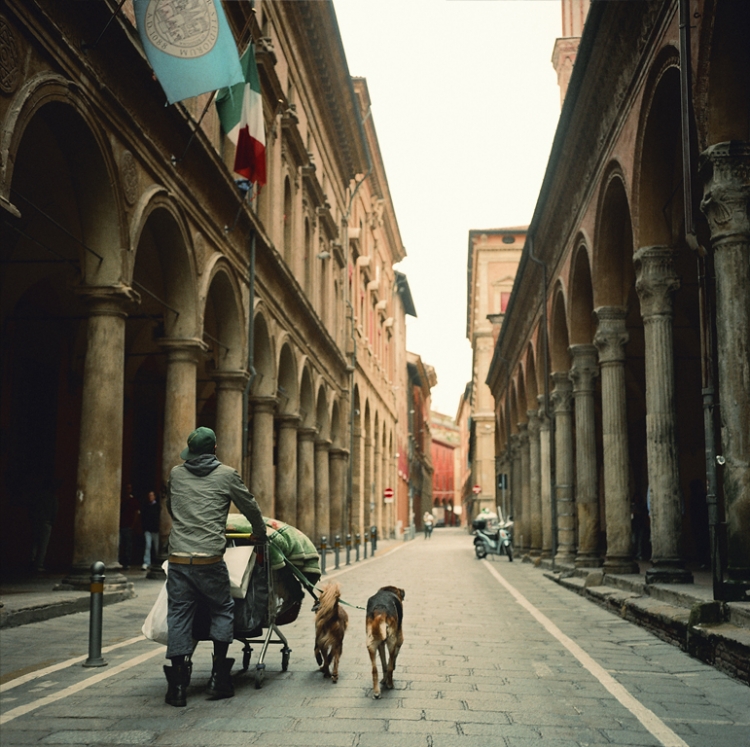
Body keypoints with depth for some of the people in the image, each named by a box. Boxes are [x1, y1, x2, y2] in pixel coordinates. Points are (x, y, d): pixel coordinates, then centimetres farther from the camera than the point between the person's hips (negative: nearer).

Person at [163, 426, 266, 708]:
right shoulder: (226, 474, 3)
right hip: (210, 560, -2)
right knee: (223, 610, 14)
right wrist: (260, 534, 31)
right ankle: (218, 678, 13)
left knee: (178, 616, 7)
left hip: (178, 559, 2)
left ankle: (177, 686, 7)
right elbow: (250, 507, 12)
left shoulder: (176, 474, 11)